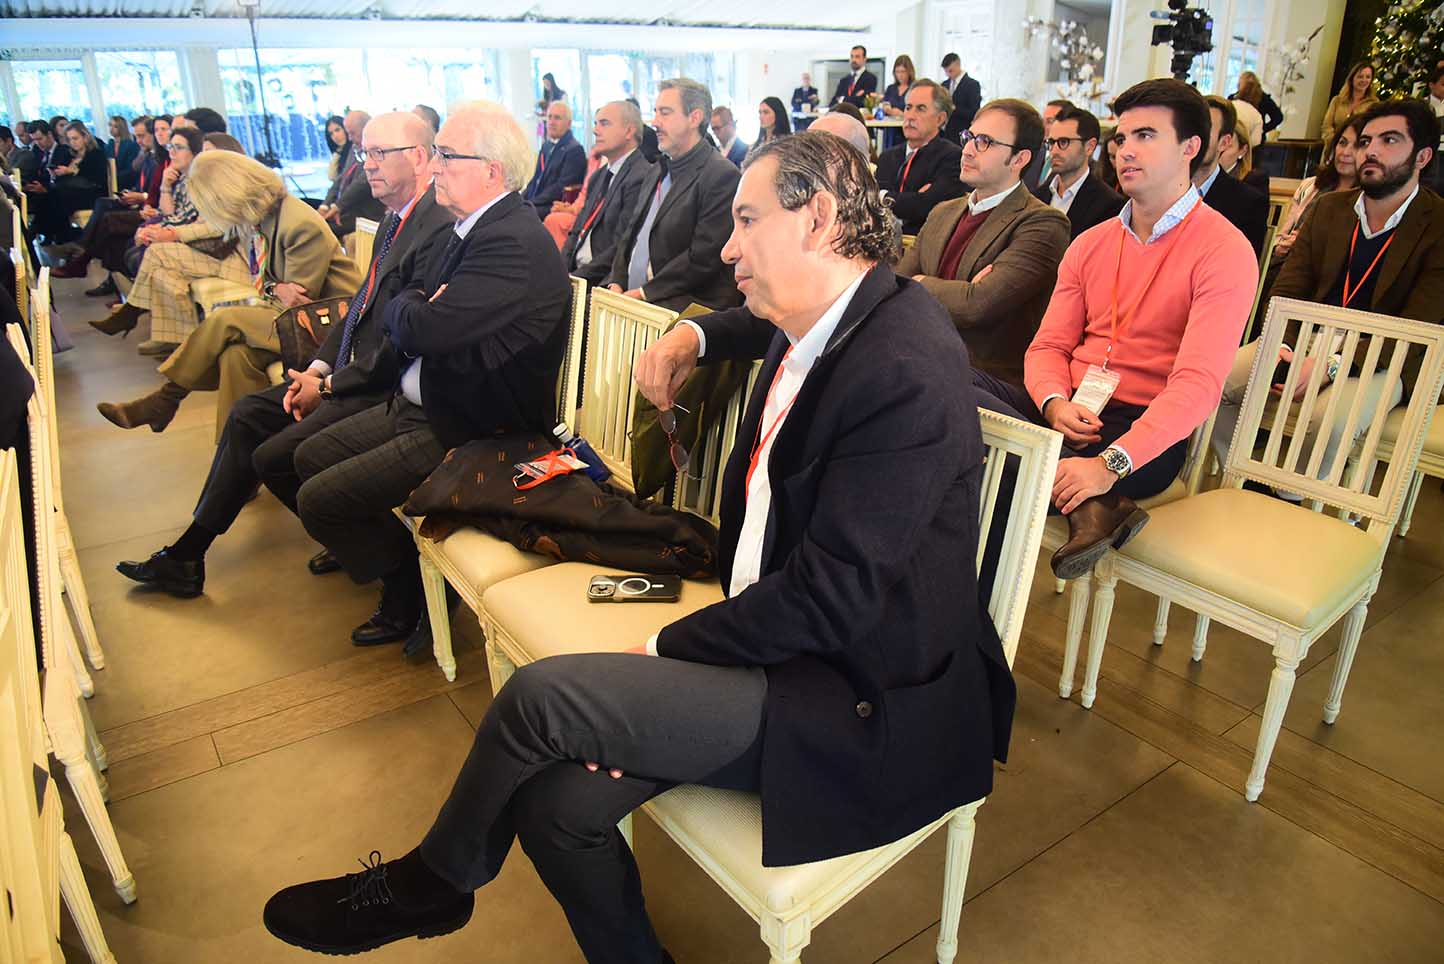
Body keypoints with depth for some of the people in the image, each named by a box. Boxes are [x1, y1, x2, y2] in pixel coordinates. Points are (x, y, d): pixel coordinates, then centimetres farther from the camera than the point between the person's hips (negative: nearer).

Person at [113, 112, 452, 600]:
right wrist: (319, 367, 3)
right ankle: (188, 554, 20)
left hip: (386, 389, -10)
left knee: (274, 457, -13)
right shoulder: (396, 219, 12)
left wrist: (329, 386, -14)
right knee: (247, 414, 11)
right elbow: (360, 303, 17)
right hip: (351, 372, 10)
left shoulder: (439, 226, -20)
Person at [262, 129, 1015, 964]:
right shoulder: (820, 318, 7)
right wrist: (694, 336, 16)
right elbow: (765, 323, 35)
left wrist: (664, 651, -14)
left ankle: (430, 885, 12)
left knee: (541, 693, -18)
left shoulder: (908, 370, -22)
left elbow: (830, 596, -24)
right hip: (781, 640, 8)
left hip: (861, 706, -8)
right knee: (558, 801, -9)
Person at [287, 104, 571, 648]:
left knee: (319, 500, -8)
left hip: (467, 431, -10)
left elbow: (426, 328, -31)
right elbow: (400, 317, 14)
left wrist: (407, 307, -8)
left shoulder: (514, 242, -25)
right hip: (418, 403, 10)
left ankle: (413, 596, 13)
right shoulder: (474, 227, 8)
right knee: (311, 457, 17)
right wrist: (417, 306, -10)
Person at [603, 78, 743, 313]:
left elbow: (704, 257, -16)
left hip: (690, 304, -8)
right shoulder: (659, 170, 19)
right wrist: (616, 283, 2)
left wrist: (645, 292, -14)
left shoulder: (722, 176, -9)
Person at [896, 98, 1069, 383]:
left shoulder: (1043, 224, -7)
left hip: (993, 379, -6)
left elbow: (978, 305, -18)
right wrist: (960, 295, -9)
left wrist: (921, 283, 1)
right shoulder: (942, 213, 18)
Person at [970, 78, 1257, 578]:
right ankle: (1091, 507, -22)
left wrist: (1109, 464, -30)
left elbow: (1198, 384, -16)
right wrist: (1055, 404, -15)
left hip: (1143, 433, -7)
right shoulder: (1090, 245, 16)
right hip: (1068, 413, 7)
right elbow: (1047, 347, 10)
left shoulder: (1224, 251, -4)